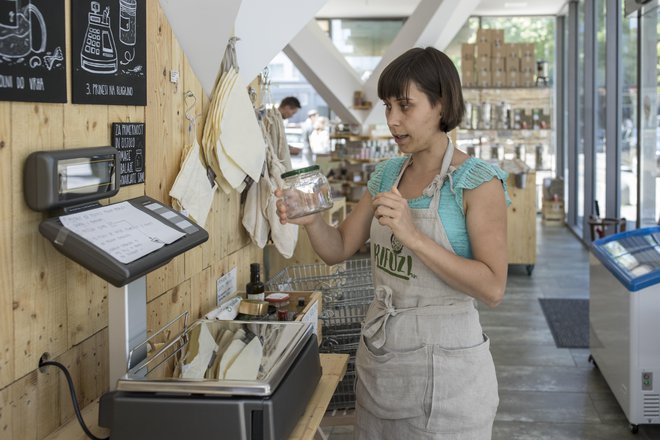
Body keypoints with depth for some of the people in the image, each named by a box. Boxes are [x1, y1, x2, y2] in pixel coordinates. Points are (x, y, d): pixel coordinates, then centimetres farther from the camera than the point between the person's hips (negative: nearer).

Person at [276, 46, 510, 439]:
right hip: (379, 359, 6)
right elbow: (339, 249, 10)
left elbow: (493, 288, -21)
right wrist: (312, 221, -11)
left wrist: (413, 236, -28)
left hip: (445, 361, -6)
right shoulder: (387, 175, 6)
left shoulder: (478, 181, -13)